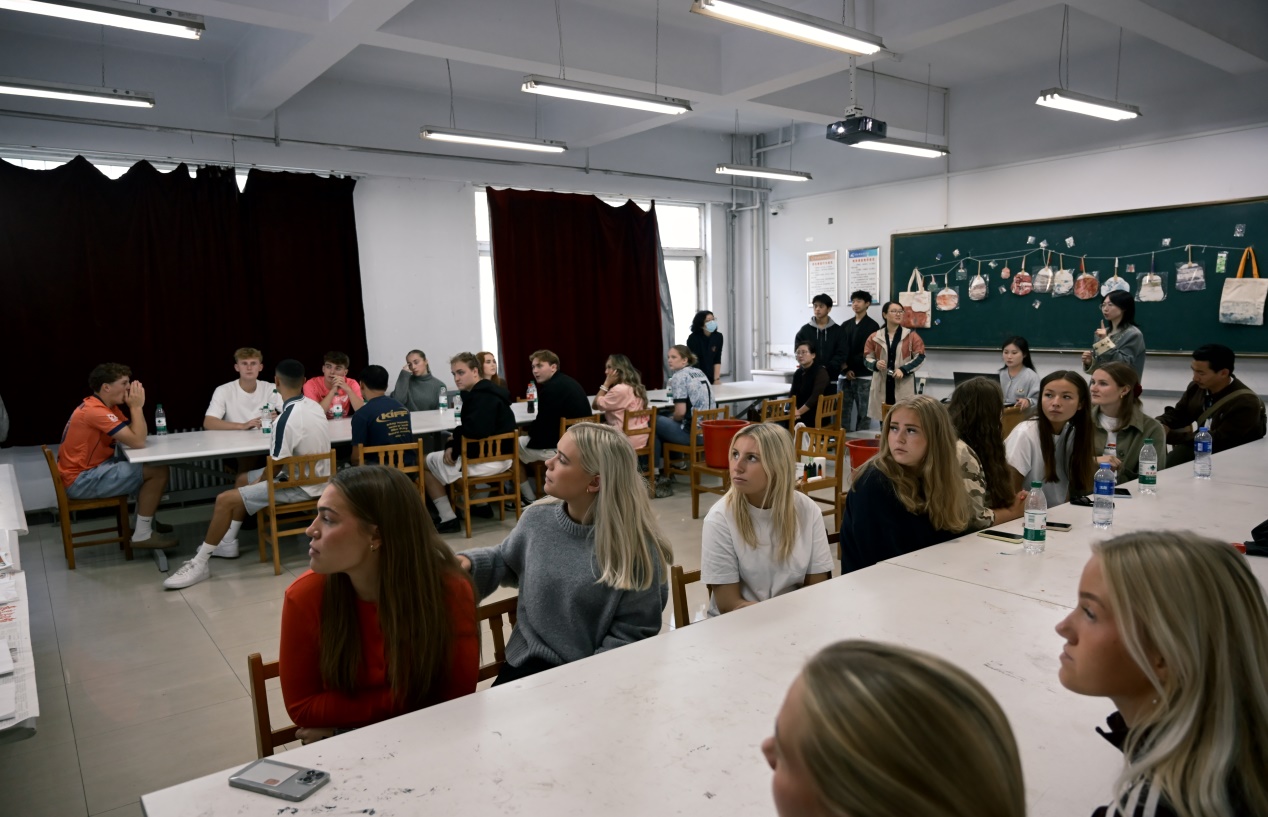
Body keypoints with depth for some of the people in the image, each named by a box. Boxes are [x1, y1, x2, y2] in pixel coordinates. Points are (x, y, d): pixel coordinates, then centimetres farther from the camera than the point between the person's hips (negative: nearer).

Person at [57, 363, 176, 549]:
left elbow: (138, 435, 8)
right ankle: (142, 534, -8)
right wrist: (136, 406, -17)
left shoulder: (108, 407, 9)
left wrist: (135, 406, -5)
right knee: (158, 471, -16)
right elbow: (137, 442, -26)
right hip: (81, 480, -10)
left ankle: (144, 521, 23)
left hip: (91, 470, 10)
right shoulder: (96, 411, -22)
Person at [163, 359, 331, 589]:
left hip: (301, 486, -9)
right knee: (243, 479, 24)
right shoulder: (314, 406, 3)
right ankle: (228, 543, 30)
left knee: (225, 500, -8)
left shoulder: (287, 418, -24)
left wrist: (260, 482, 0)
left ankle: (200, 562, 3)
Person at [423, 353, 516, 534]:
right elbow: (473, 429, 14)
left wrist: (454, 448, -11)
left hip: (487, 461, -10)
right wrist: (453, 444, -4)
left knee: (427, 463, 5)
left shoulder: (482, 397, -19)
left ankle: (448, 519, 1)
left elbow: (474, 431, -30)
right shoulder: (486, 392, 13)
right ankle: (480, 505, 30)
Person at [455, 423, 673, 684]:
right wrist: (470, 563, -2)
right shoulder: (537, 518, -3)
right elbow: (505, 561, 18)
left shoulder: (636, 545, -16)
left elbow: (632, 633, -11)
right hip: (529, 661, 4)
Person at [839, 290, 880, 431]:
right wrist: (846, 370, -7)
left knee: (863, 412, -2)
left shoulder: (873, 326, 1)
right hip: (845, 376, 4)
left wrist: (851, 365, -11)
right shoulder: (846, 325, 14)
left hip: (864, 377, -4)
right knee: (843, 411, 4)